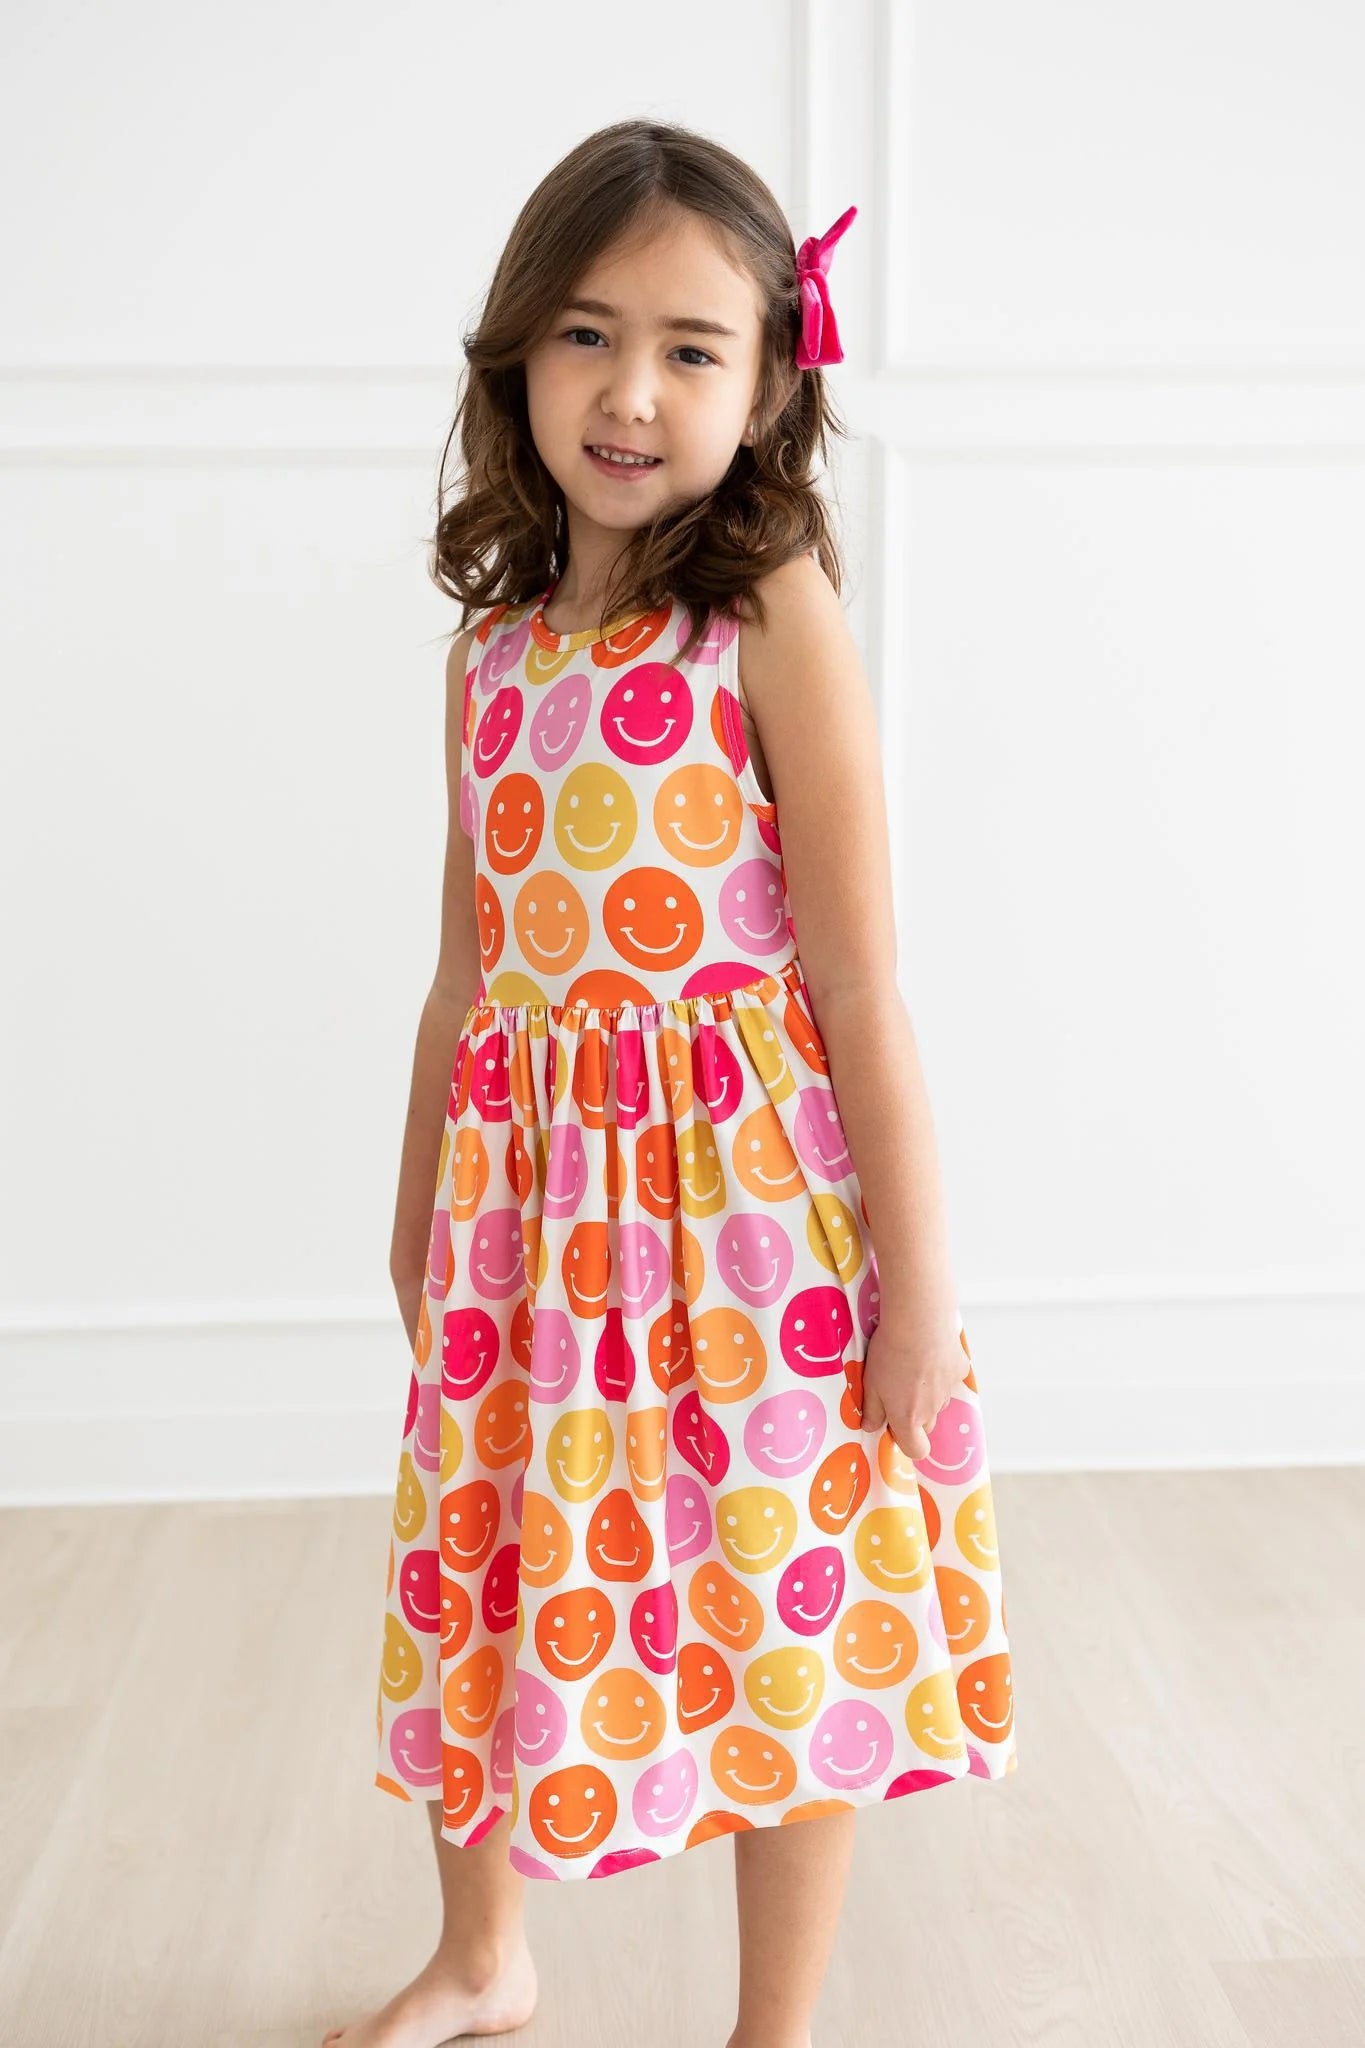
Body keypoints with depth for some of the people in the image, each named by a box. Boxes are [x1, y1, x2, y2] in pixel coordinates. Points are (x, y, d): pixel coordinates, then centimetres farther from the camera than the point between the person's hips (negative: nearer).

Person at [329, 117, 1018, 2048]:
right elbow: (465, 973, 14)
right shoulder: (493, 650, 6)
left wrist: (915, 1274, -13)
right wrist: (420, 1217, 18)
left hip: (751, 1194, -5)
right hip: (532, 1186, 6)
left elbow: (859, 979, -12)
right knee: (489, 1578, 17)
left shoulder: (776, 618, -10)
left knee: (788, 1617, 7)